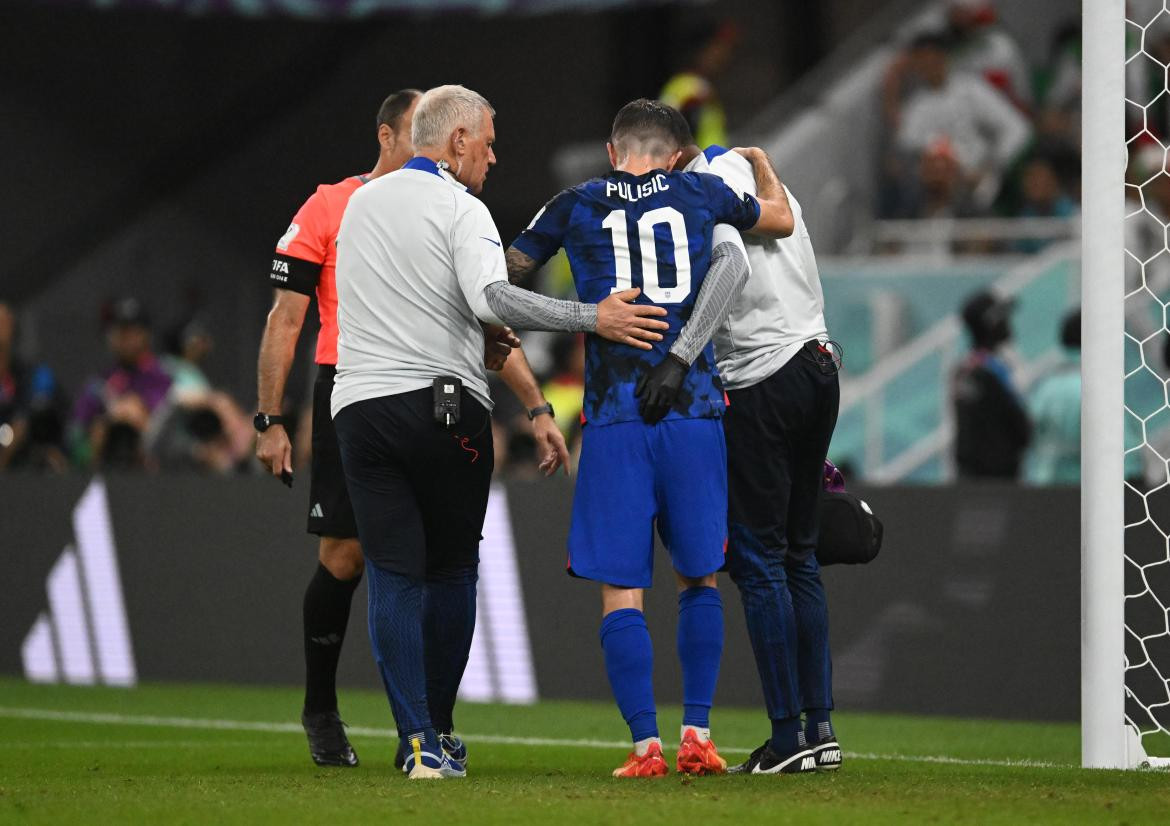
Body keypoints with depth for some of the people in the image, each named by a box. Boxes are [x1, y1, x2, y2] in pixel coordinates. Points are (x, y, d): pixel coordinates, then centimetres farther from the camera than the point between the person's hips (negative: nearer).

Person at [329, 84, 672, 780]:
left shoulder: (360, 203, 16)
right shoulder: (459, 208, -6)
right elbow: (491, 301, -23)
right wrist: (592, 318, -24)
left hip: (360, 406, 4)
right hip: (445, 408, -4)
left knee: (393, 577, 1)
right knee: (452, 571, 11)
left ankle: (419, 743, -10)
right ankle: (440, 737, 16)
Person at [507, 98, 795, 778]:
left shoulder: (576, 207, 7)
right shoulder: (699, 193, 9)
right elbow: (782, 220, 28)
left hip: (615, 419, -1)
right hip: (693, 412, 1)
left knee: (622, 589, 1)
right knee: (699, 578, 13)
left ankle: (646, 743, -6)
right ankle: (698, 734, 8)